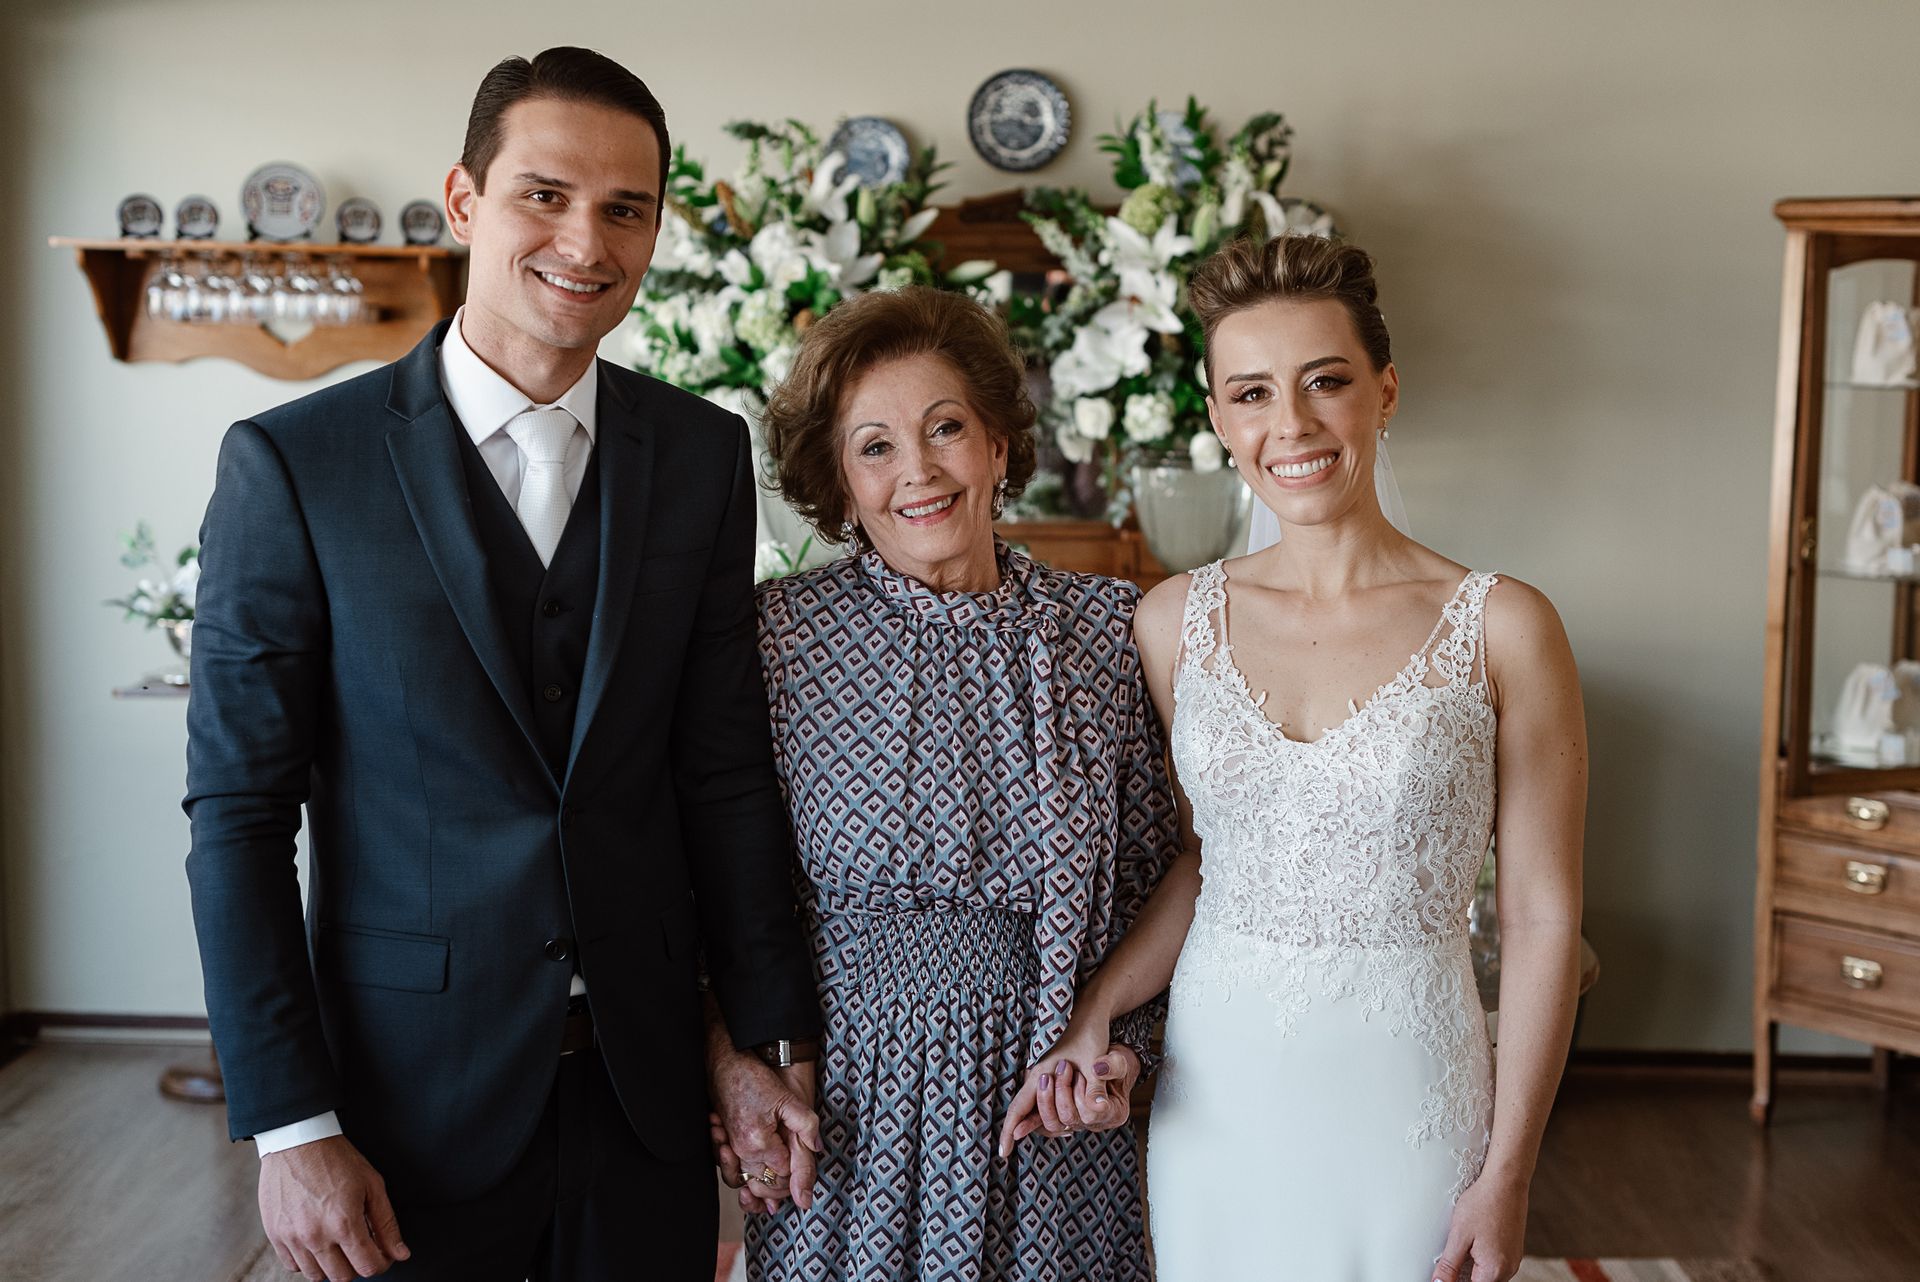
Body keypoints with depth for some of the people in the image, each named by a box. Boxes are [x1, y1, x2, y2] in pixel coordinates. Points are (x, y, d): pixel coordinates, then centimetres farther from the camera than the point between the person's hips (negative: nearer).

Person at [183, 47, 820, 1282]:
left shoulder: (703, 454, 1)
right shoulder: (293, 462, -9)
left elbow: (727, 770, 4)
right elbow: (239, 809, -9)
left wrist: (774, 1035, 2)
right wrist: (290, 1126, -12)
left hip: (645, 1079, 3)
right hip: (411, 1090, -3)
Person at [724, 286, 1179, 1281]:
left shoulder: (1105, 627, -2)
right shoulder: (781, 632, -7)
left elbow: (1149, 872, 6)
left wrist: (1120, 1039, -5)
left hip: (1046, 1104, 1)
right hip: (842, 1098, -1)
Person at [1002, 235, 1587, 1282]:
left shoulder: (1502, 630, -8)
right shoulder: (1174, 621, 0)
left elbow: (1543, 918, -6)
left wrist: (1507, 1175, -7)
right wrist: (1094, 1017, -5)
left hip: (1404, 1089, -2)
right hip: (1213, 1087, 3)